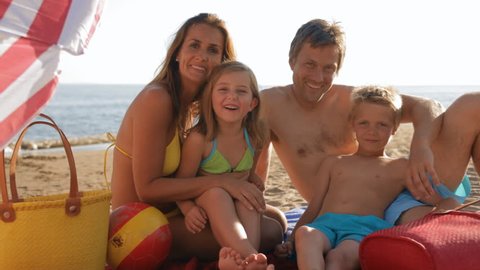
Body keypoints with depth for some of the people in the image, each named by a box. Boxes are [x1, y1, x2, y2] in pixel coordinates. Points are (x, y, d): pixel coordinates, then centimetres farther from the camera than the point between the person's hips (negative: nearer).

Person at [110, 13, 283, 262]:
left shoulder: (191, 104, 8)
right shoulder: (156, 99, -19)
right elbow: (147, 188, -22)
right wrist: (219, 181, -25)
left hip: (174, 212, 9)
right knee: (269, 232, -20)